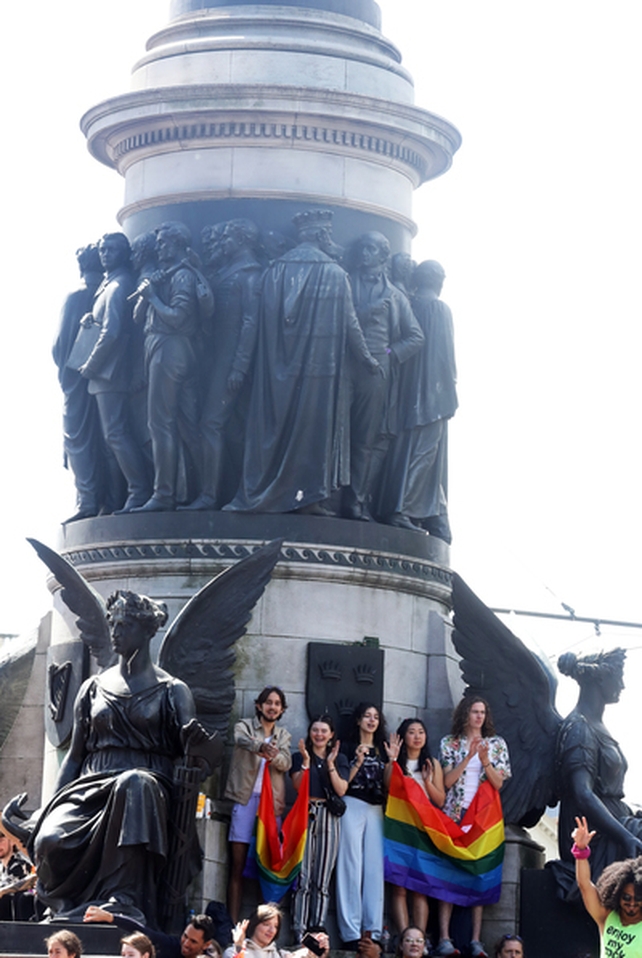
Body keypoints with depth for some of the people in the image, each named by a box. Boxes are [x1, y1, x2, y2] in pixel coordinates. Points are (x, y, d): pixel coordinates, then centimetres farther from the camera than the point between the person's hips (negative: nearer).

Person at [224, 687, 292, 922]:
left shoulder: (283, 735, 17)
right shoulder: (244, 726, 8)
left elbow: (286, 762, -2)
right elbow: (242, 740, -17)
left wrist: (273, 755, -27)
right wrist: (261, 747, -40)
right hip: (246, 798, -2)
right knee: (238, 863, -6)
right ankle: (232, 923, -9)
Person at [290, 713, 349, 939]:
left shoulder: (340, 759, 14)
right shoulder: (300, 757, 11)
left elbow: (341, 790, 2)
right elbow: (298, 785, -2)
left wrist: (330, 764, -5)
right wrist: (306, 761, -10)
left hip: (328, 818, 1)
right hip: (305, 815, -1)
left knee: (322, 880, -1)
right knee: (303, 878, -8)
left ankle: (318, 932, -1)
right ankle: (300, 932, -8)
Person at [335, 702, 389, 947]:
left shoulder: (382, 750, 16)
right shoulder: (348, 748, 5)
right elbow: (341, 783, -3)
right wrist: (358, 762, -13)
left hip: (376, 810, 4)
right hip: (352, 806, -4)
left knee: (375, 867, -2)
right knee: (352, 865, -7)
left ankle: (372, 931, -3)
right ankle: (351, 932, -9)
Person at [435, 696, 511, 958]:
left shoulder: (497, 744, 11)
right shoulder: (449, 743, 7)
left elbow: (498, 783, 4)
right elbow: (447, 781, -3)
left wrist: (485, 761, -13)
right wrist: (469, 756, -13)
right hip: (454, 815, -1)